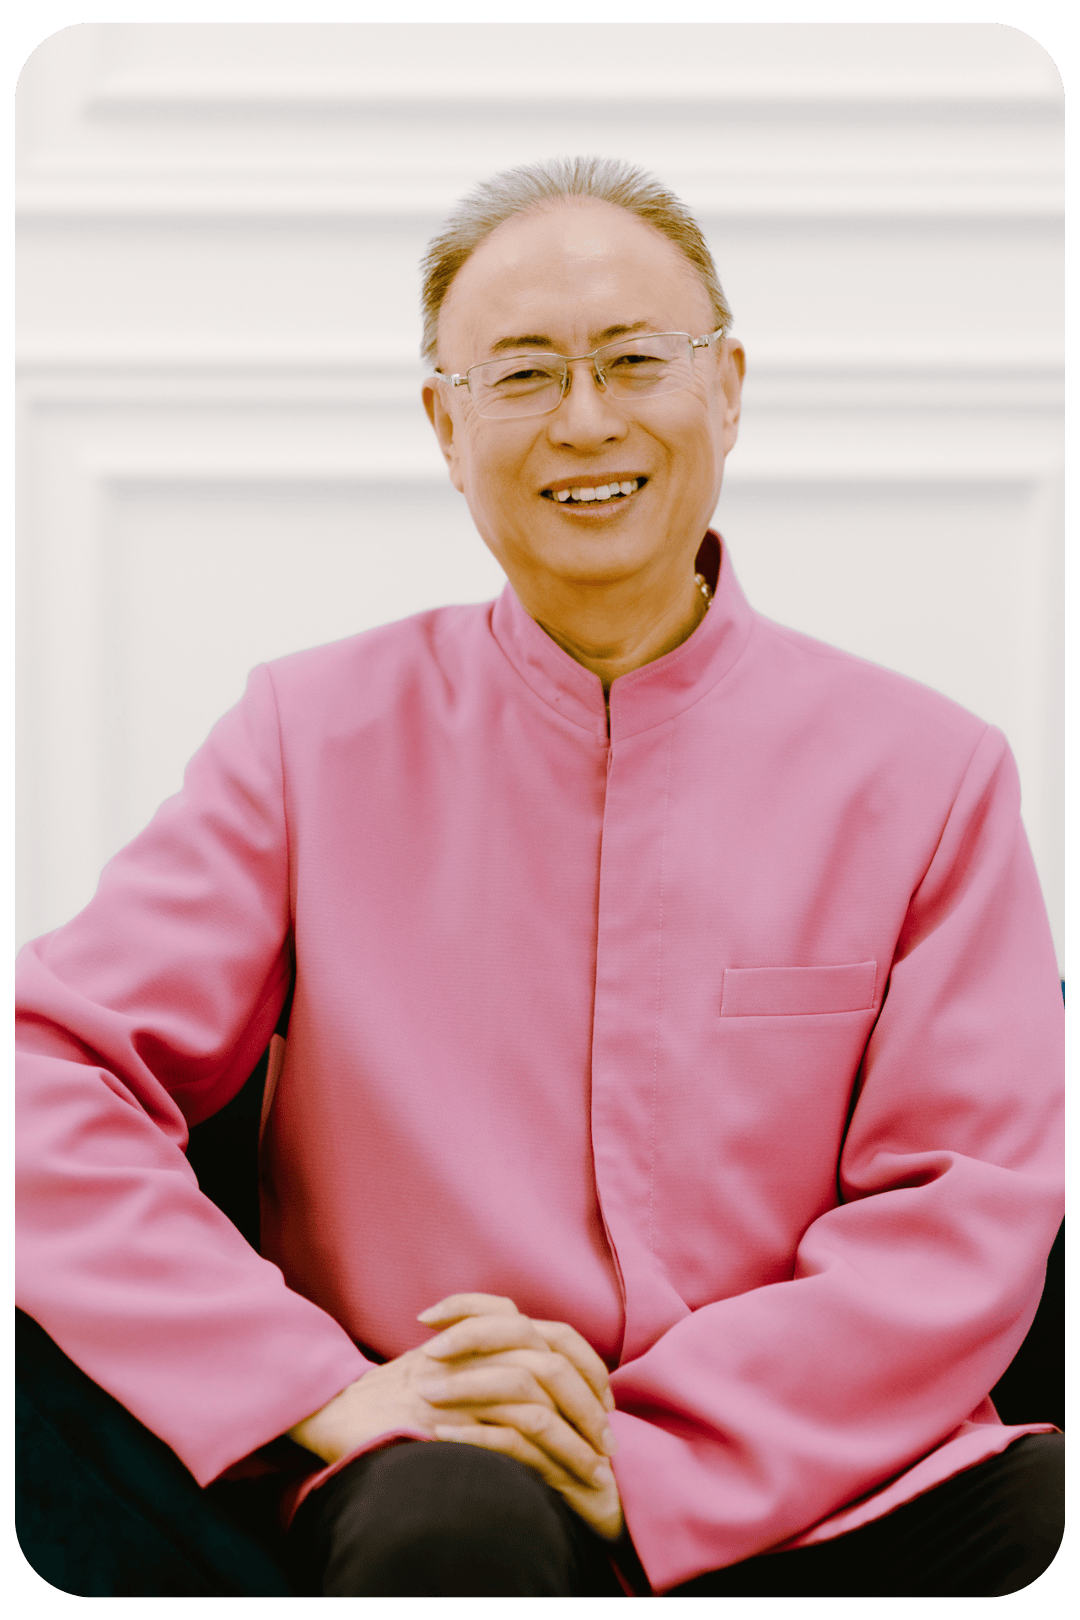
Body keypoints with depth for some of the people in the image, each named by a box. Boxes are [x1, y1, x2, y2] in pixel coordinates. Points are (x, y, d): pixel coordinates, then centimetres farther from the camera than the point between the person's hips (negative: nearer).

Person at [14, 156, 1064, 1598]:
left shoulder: (924, 770, 7)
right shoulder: (321, 735, 7)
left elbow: (969, 1206, 0)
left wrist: (649, 1459, -14)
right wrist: (329, 1397, -15)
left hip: (814, 1496, 2)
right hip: (421, 1491, -1)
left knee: (1058, 1505, -29)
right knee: (455, 1520, -36)